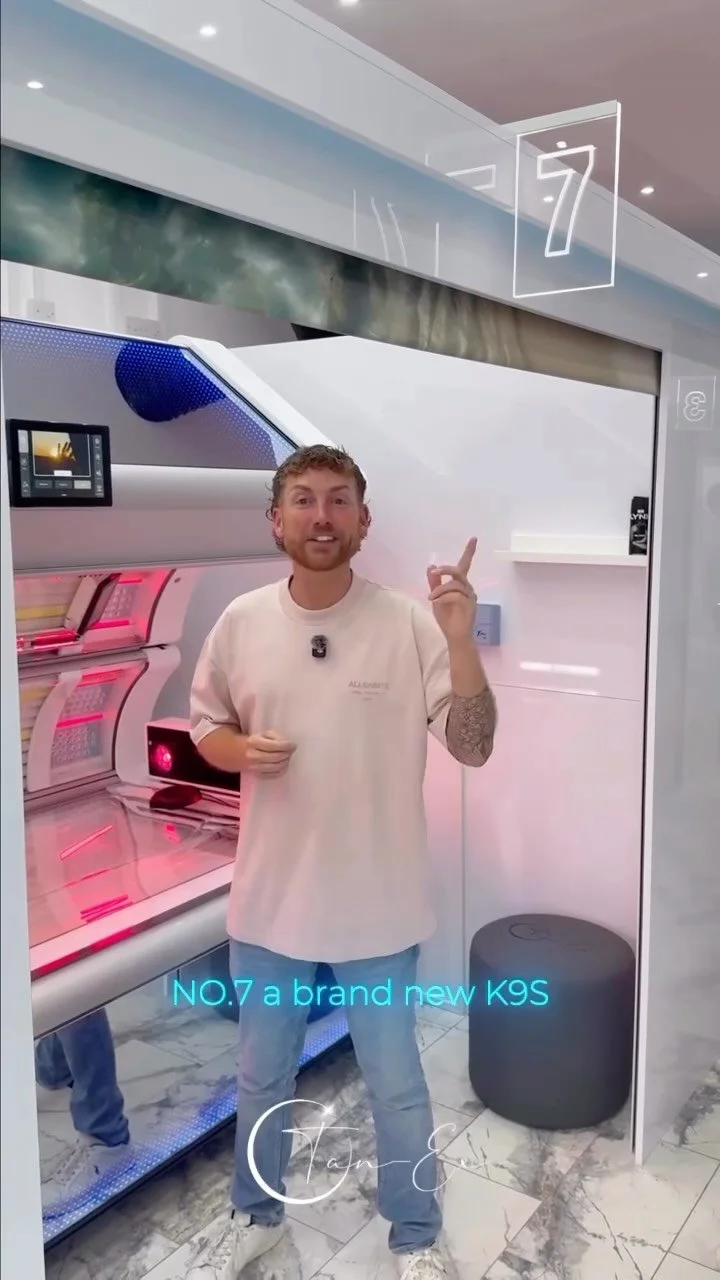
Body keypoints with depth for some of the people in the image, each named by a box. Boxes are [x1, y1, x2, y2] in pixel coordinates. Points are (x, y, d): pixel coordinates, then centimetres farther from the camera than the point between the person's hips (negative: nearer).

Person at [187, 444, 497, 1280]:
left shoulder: (410, 624, -13)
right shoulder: (241, 622, -5)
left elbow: (472, 748, -16)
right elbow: (204, 724, 8)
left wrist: (461, 640, -30)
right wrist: (240, 750, -15)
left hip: (377, 909, -2)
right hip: (269, 902, 3)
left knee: (396, 1086, 17)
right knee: (261, 1077, 23)